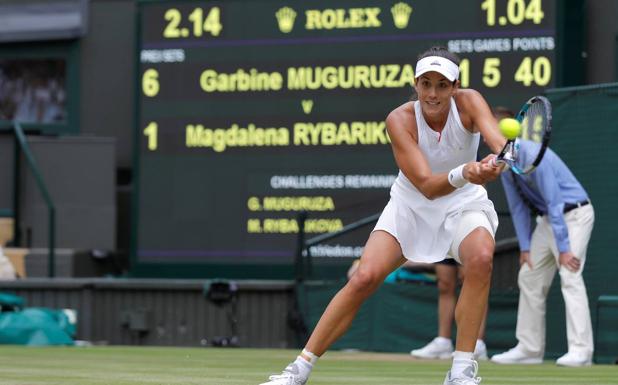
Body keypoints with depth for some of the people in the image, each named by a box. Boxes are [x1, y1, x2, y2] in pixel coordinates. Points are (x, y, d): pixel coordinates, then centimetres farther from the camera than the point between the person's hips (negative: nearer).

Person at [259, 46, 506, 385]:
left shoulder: (468, 103, -19)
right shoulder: (400, 120, -22)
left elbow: (501, 143, -37)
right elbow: (426, 186, -31)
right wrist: (463, 174, -51)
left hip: (463, 206, 0)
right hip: (409, 207, 0)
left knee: (481, 257, -32)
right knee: (365, 277, -18)